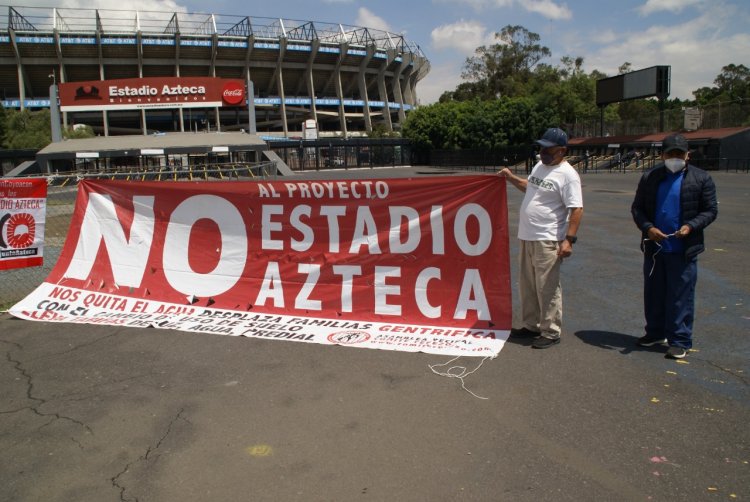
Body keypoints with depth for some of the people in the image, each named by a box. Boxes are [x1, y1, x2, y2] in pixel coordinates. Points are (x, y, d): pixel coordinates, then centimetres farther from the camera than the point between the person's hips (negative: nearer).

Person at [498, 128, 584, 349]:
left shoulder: (567, 174, -13)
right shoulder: (539, 166, 13)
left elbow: (577, 209, -17)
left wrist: (569, 239, -23)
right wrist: (511, 178, 24)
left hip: (547, 240, -9)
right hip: (526, 237, 9)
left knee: (547, 289, -2)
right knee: (527, 287, 16)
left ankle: (551, 332, 9)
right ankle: (531, 326, 30)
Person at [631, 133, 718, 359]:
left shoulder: (701, 179, -1)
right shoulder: (649, 177, 6)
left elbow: (710, 210, 1)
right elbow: (637, 208, 7)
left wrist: (691, 226, -16)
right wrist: (648, 227, -10)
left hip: (683, 250, -3)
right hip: (654, 247, 3)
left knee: (681, 297, 0)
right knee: (653, 293, 13)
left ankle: (680, 341, 10)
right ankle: (655, 333, 29)